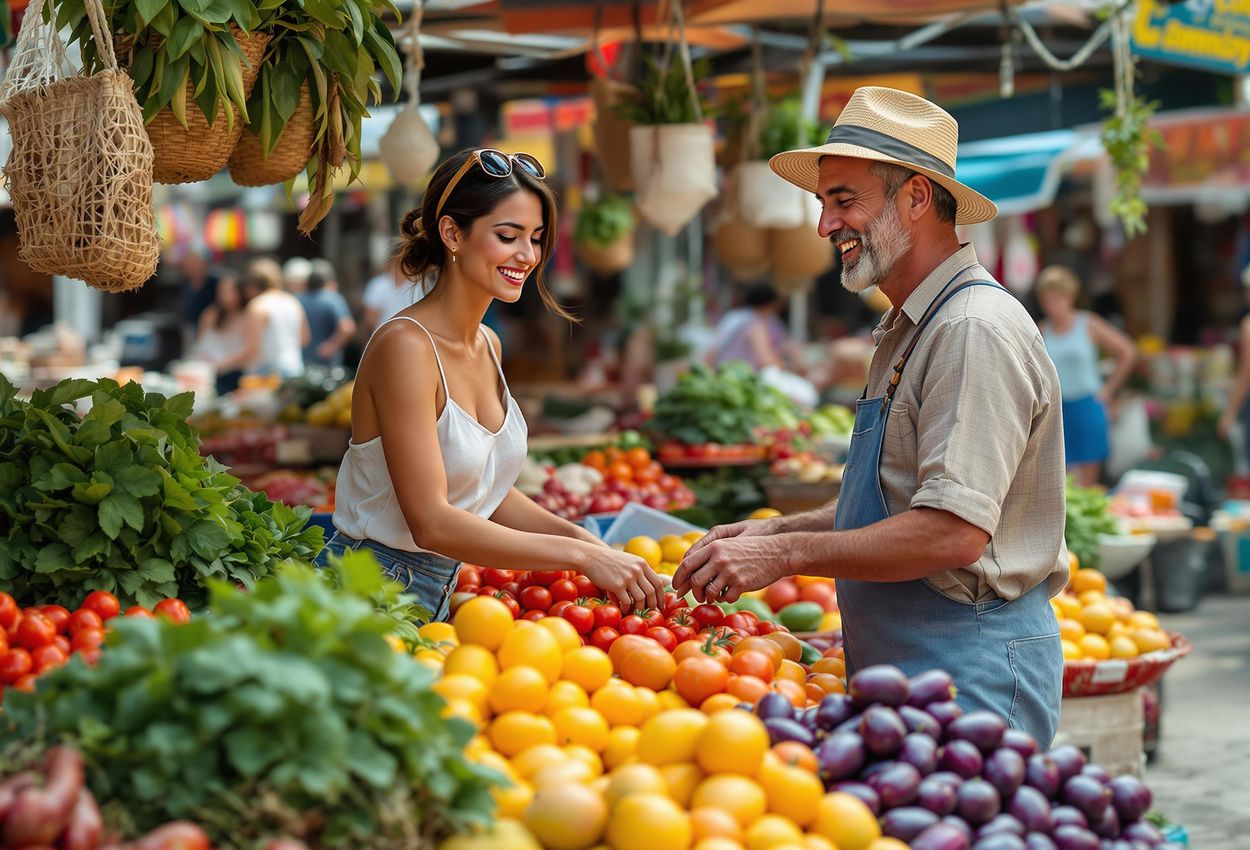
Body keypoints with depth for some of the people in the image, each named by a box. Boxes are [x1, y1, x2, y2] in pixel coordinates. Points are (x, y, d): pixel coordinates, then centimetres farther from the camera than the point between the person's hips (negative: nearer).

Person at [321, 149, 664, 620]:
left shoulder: (489, 347, 7)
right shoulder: (405, 345, -17)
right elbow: (431, 523, -23)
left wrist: (585, 539, -3)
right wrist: (580, 555, -24)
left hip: (436, 593, 7)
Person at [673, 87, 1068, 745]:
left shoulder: (975, 331, -17)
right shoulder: (907, 333, 17)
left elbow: (953, 533, -25)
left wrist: (787, 553, -19)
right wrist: (778, 529, 11)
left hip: (970, 675, -9)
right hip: (899, 667, 9)